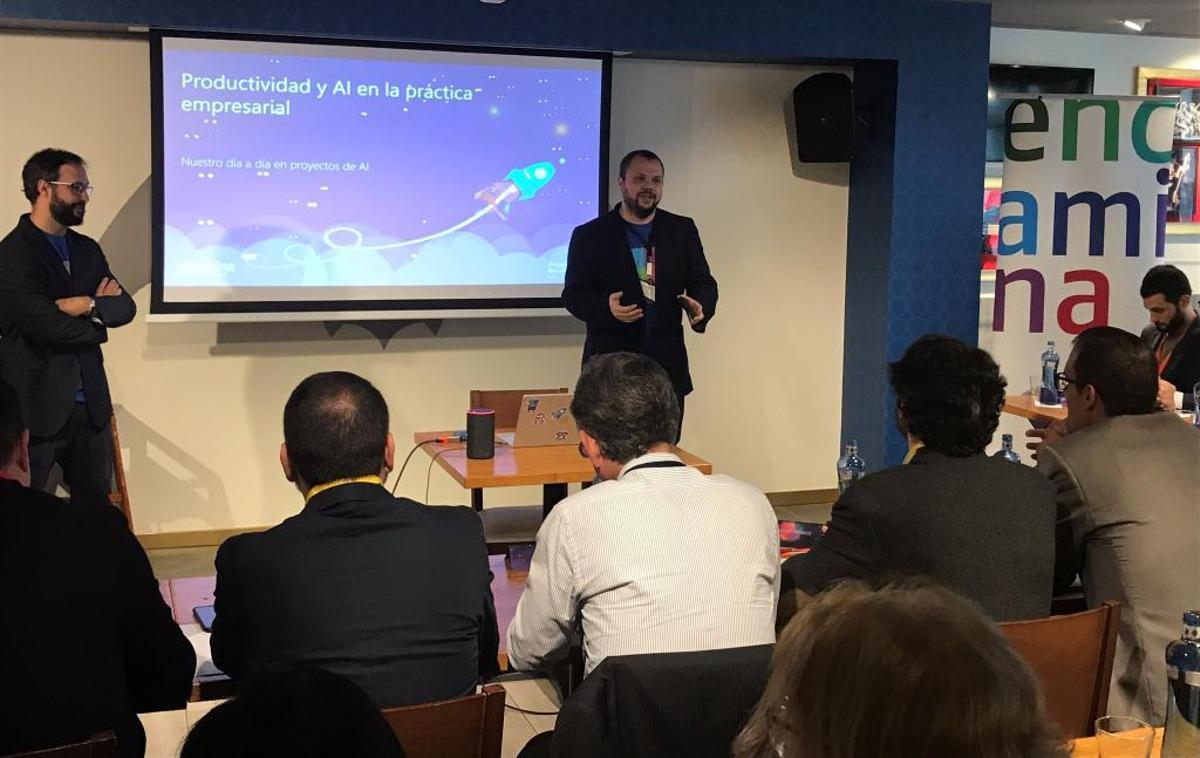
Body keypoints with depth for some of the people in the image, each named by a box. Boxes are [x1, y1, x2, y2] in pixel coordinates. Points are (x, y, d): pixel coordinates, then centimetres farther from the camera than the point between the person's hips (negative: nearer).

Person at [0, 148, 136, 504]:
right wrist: (98, 316, -4)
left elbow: (125, 307, 6)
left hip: (89, 404, 7)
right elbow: (46, 325, -21)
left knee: (96, 507, 12)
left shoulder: (87, 249, 12)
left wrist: (88, 305, -14)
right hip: (37, 406, -7)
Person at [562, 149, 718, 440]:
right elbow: (573, 294, 1)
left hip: (668, 365, 3)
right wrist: (606, 307, -20)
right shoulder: (590, 235, 3)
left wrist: (701, 307, -12)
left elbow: (703, 283, 12)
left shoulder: (682, 230, 11)